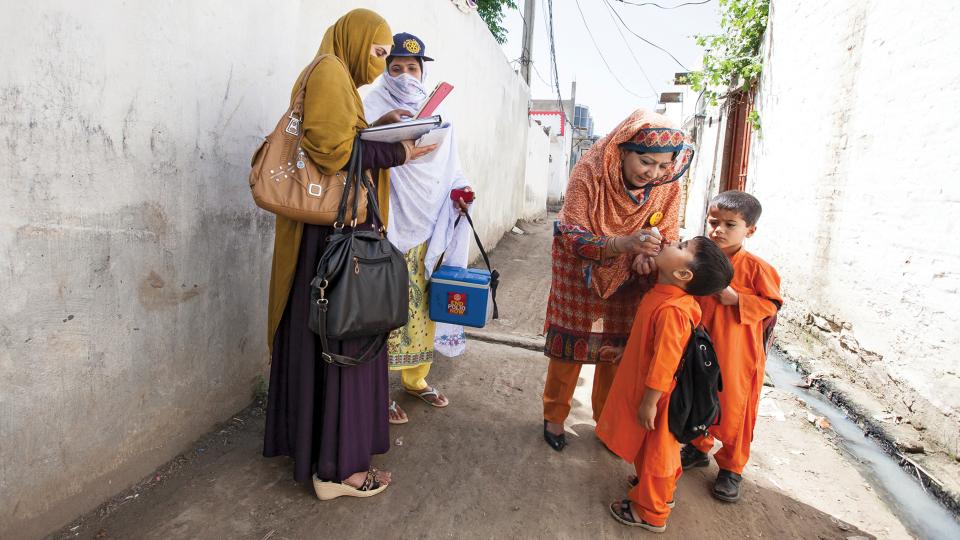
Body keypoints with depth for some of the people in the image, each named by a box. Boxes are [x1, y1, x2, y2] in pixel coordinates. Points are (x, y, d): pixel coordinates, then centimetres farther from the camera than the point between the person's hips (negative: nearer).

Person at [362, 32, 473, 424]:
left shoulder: (436, 113, 15)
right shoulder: (373, 108, 1)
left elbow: (448, 168, 17)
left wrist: (459, 190, -1)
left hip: (428, 229, 5)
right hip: (389, 227, -5)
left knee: (424, 303, 11)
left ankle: (416, 378, 28)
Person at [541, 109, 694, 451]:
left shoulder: (668, 189, -16)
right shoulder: (590, 173, -25)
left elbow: (667, 239, -7)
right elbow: (572, 237, -26)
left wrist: (648, 258, -31)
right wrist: (623, 244, -42)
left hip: (628, 282, 3)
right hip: (581, 274, -2)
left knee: (617, 350, 13)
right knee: (570, 346, 8)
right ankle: (554, 416, 30)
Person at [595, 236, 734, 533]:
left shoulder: (671, 310, -33)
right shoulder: (664, 294, -3)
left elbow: (664, 362, -29)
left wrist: (650, 402, -21)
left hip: (657, 397, -9)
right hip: (647, 388, 9)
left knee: (655, 451, 11)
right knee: (658, 449, 28)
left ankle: (650, 512, 32)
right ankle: (662, 491, 50)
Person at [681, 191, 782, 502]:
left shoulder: (756, 267, -14)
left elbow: (771, 303, -7)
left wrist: (737, 299, -21)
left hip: (737, 354, -4)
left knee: (734, 410, 9)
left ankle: (731, 468, 28)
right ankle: (698, 448, 42)